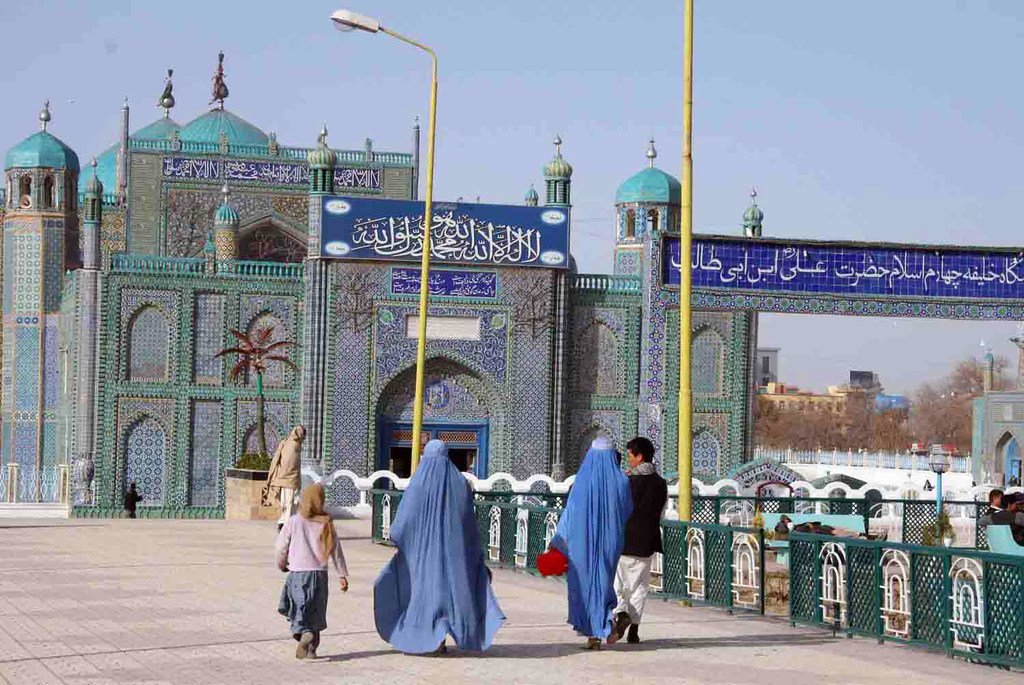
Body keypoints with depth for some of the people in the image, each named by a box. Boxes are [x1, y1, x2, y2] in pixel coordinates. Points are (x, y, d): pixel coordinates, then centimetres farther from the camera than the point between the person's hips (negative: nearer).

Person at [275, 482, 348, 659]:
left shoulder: (294, 522, -5)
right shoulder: (326, 524, 1)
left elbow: (280, 547, 0)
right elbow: (336, 550, 5)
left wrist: (282, 564, 21)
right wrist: (343, 575, 12)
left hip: (298, 573, -3)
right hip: (320, 573, 3)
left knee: (298, 609, -1)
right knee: (316, 611, 15)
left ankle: (303, 633, -29)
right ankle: (312, 648, 16)